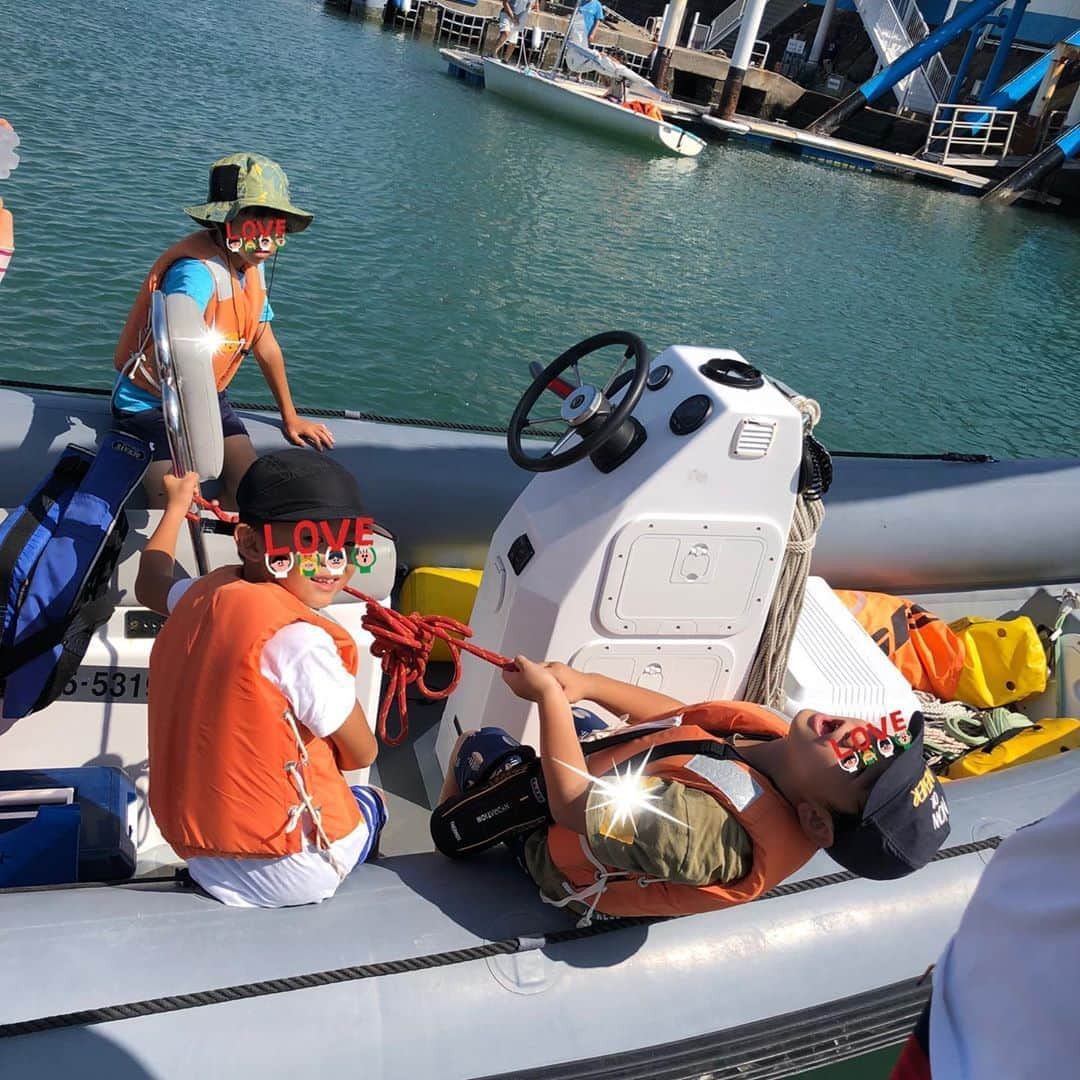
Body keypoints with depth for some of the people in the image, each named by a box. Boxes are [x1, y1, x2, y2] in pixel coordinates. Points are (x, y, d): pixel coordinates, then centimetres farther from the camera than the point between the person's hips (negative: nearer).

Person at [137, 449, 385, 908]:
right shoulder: (298, 639, -27)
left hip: (197, 852, 5)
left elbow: (151, 583, 22)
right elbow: (362, 754, -13)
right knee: (370, 801, 27)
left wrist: (178, 503, 38)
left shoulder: (205, 593, -4)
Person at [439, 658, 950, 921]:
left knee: (480, 744, 13)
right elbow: (679, 716, -7)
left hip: (553, 845, -6)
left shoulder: (708, 831, -48)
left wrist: (550, 693, -29)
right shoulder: (773, 734, -25)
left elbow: (572, 806, -38)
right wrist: (584, 684, -15)